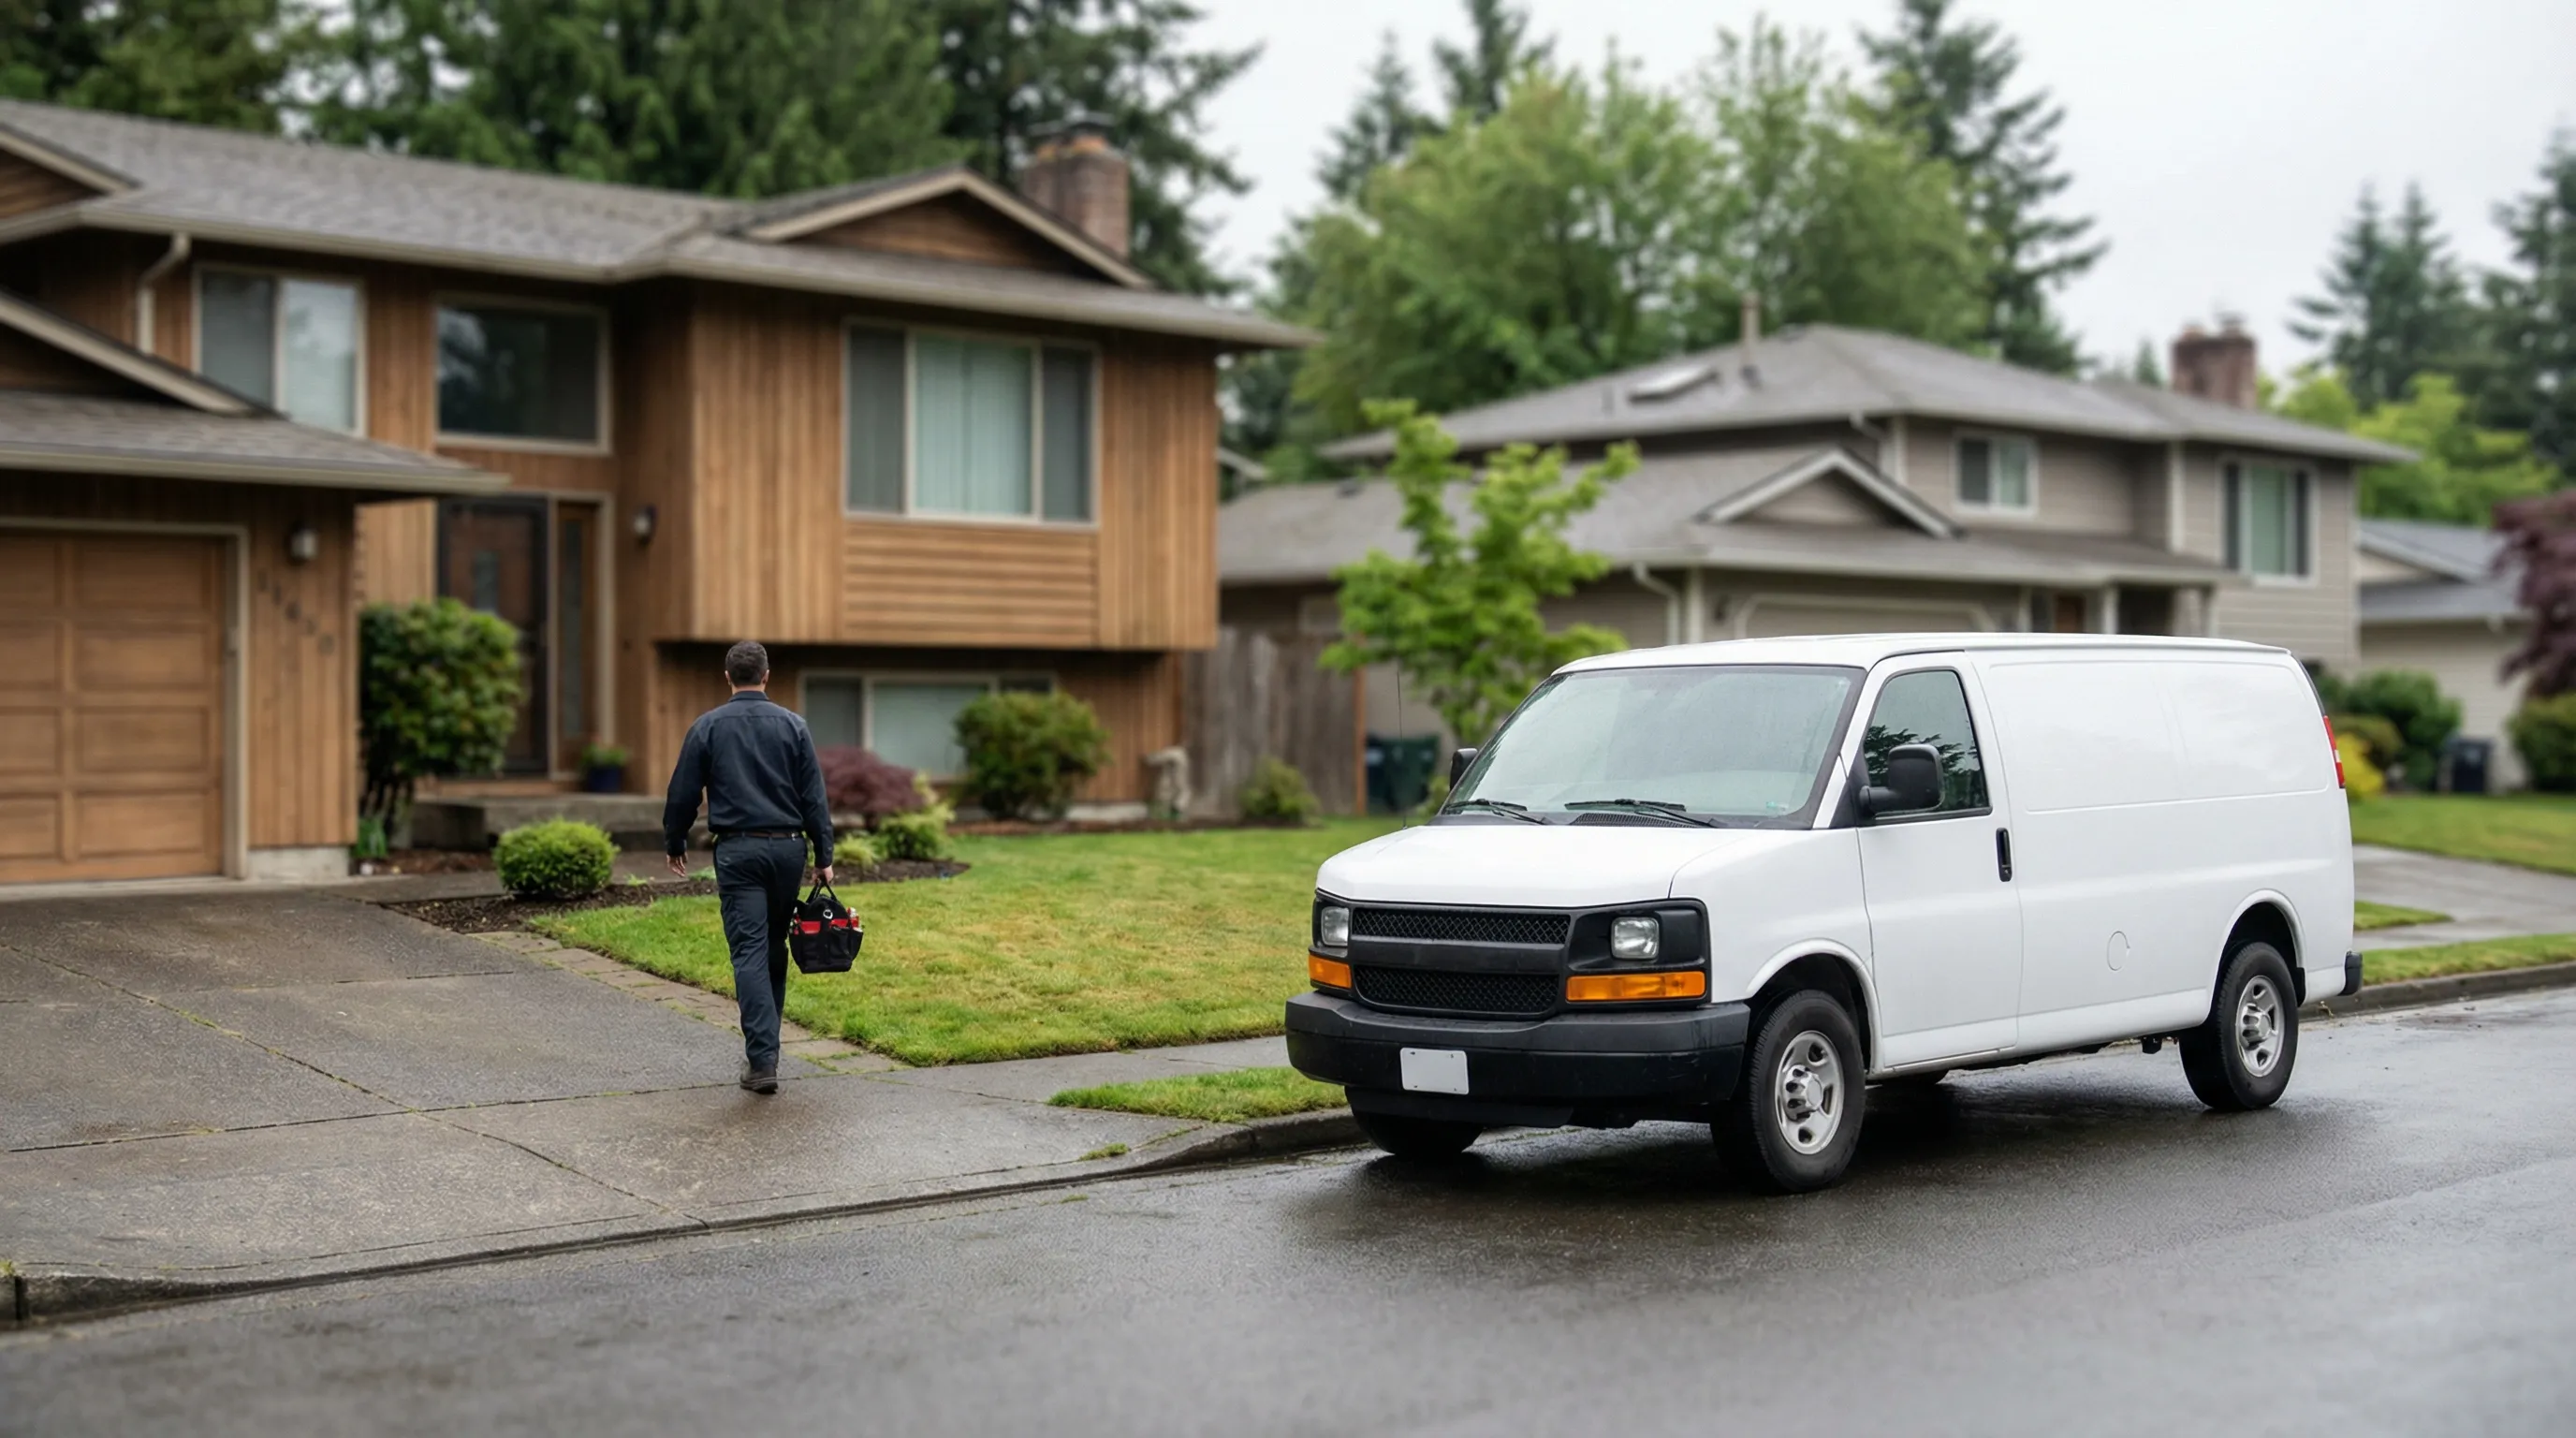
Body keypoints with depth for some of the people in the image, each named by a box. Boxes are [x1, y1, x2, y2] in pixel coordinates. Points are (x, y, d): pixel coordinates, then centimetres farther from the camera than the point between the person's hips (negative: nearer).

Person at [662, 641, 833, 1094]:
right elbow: (814, 797, 2)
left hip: (737, 850, -2)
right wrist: (824, 856, 6)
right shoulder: (792, 725, 3)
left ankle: (762, 1059, -14)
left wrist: (674, 844, 19)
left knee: (749, 951, -5)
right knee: (775, 949, 15)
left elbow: (682, 794, 4)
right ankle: (765, 1045, 24)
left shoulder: (707, 728, 1)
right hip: (788, 848, 2)